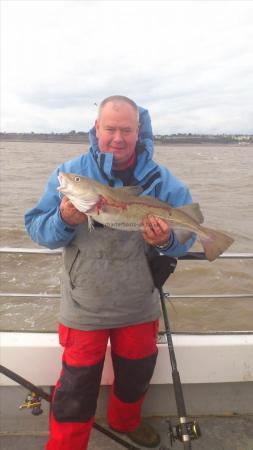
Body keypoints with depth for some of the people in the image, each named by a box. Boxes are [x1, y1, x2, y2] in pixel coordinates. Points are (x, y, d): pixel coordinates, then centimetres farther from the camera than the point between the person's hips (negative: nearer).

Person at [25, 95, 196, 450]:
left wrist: (167, 240, -27)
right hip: (84, 307, -2)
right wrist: (64, 221, -29)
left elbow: (188, 230, -5)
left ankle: (126, 421, 56)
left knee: (136, 376, 24)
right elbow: (36, 228, -8)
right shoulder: (69, 173, -7)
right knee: (76, 390, 9)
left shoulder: (162, 180, -5)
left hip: (140, 306, 3)